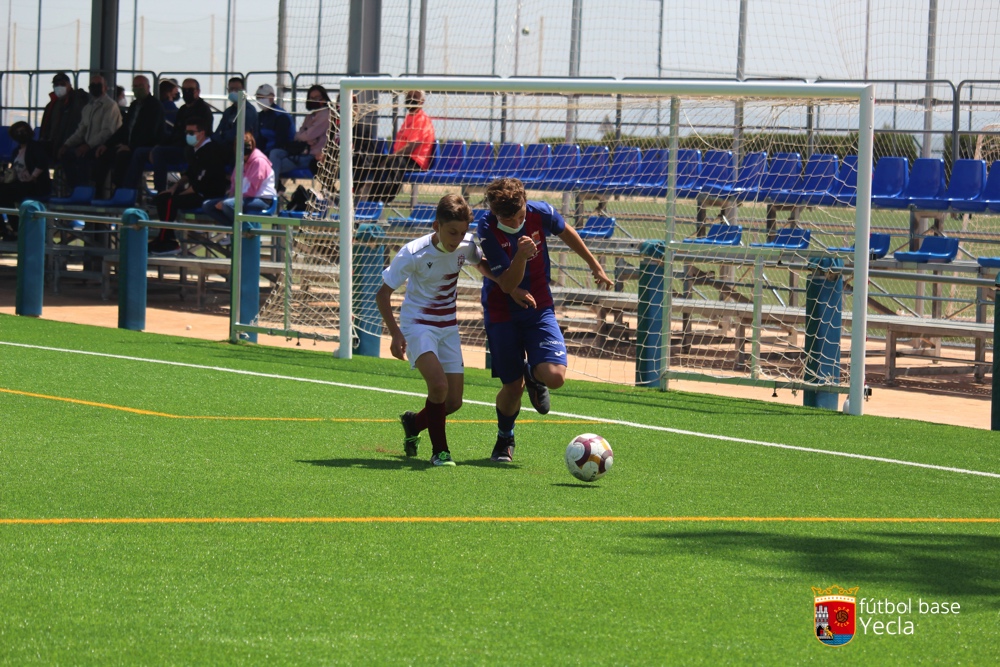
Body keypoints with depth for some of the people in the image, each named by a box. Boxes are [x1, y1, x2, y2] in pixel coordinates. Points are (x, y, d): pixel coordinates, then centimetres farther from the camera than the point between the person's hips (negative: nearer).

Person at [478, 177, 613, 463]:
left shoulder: (541, 213, -15)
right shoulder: (488, 231, -23)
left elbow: (567, 233, 9)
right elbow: (507, 285, -24)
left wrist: (595, 265, 20)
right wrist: (521, 255, -42)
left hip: (539, 308, 2)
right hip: (502, 313, -2)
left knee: (555, 376, -19)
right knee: (512, 387, 1)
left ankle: (533, 375, 20)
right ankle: (504, 440, 33)